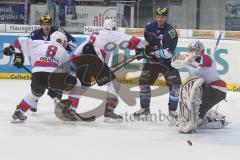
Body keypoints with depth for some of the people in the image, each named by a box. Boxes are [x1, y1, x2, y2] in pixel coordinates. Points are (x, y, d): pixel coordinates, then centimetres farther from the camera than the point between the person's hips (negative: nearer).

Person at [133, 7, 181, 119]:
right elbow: (146, 40, 17)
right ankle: (145, 108, 15)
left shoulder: (171, 31, -20)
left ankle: (172, 110, 2)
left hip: (167, 62, -4)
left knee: (175, 83, -14)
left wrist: (152, 51, -32)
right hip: (152, 60, 4)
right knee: (144, 81, -1)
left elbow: (168, 52, -28)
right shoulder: (149, 27, -4)